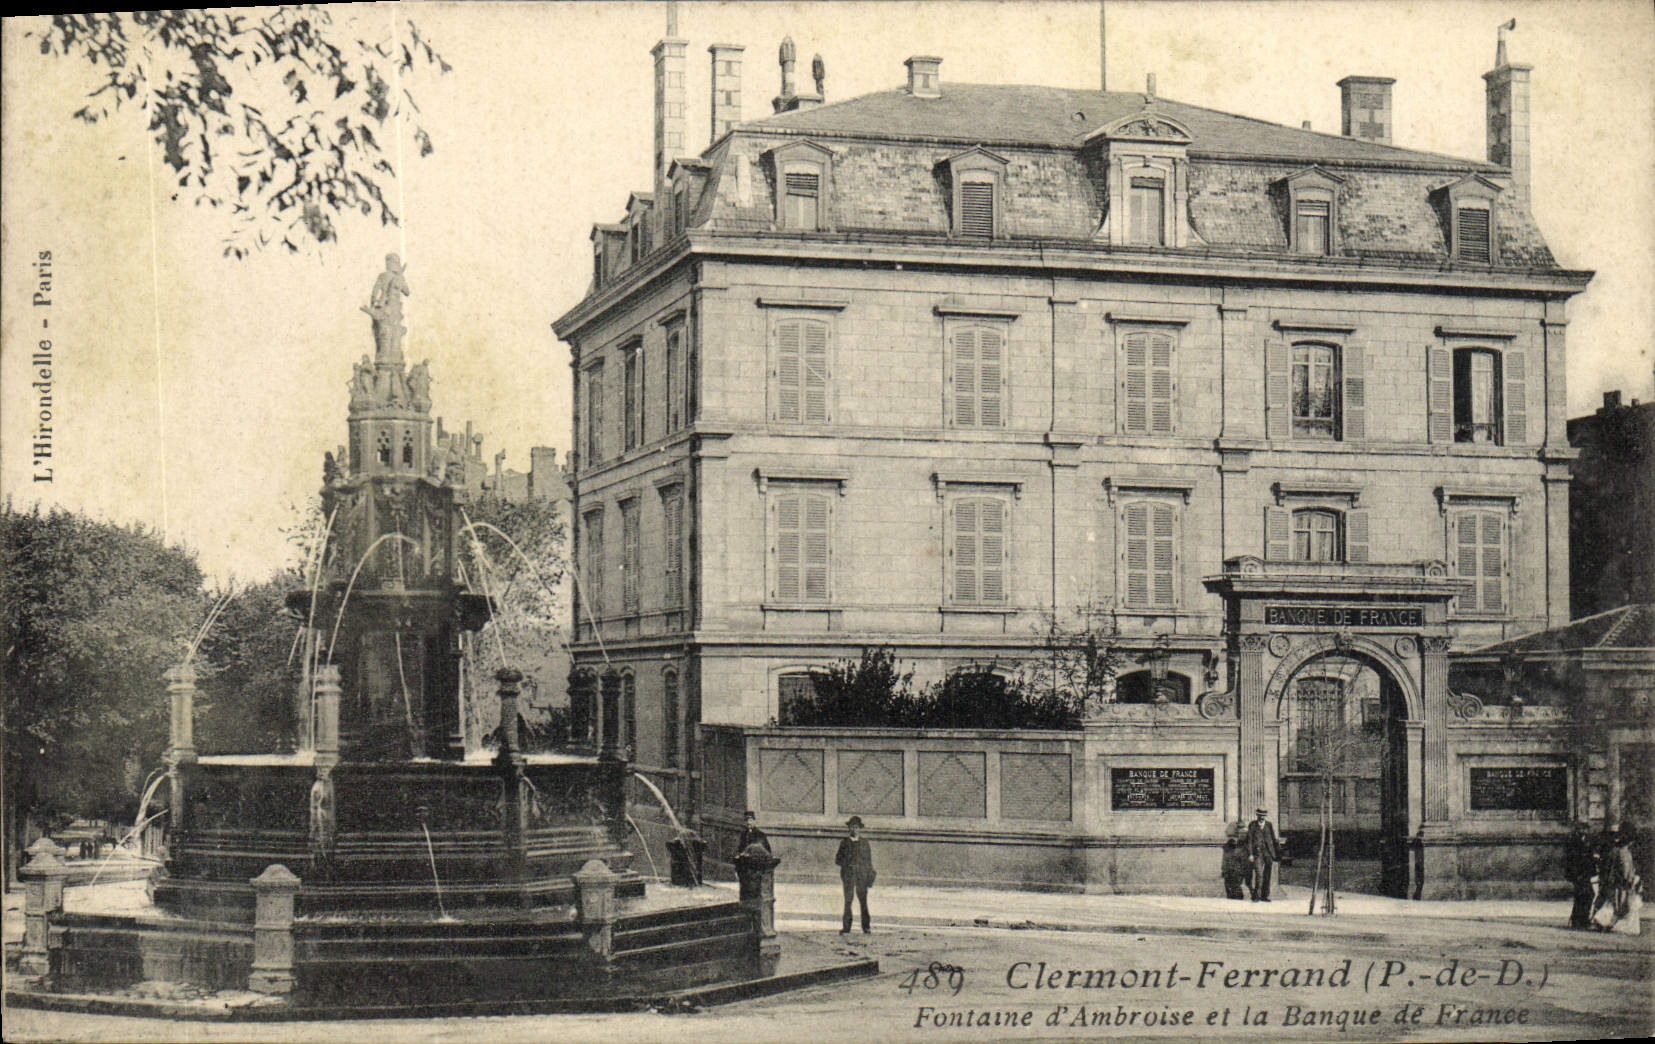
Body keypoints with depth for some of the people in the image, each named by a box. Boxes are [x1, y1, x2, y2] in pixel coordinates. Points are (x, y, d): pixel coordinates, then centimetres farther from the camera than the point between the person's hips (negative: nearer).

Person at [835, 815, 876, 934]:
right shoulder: (844, 843, 11)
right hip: (848, 873, 0)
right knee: (848, 900, -6)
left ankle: (866, 927, 1)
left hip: (862, 874, 0)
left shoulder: (864, 842, 12)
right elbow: (838, 860, 13)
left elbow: (869, 859, 11)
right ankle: (846, 927, -6)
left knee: (863, 900, -3)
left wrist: (870, 875, 4)